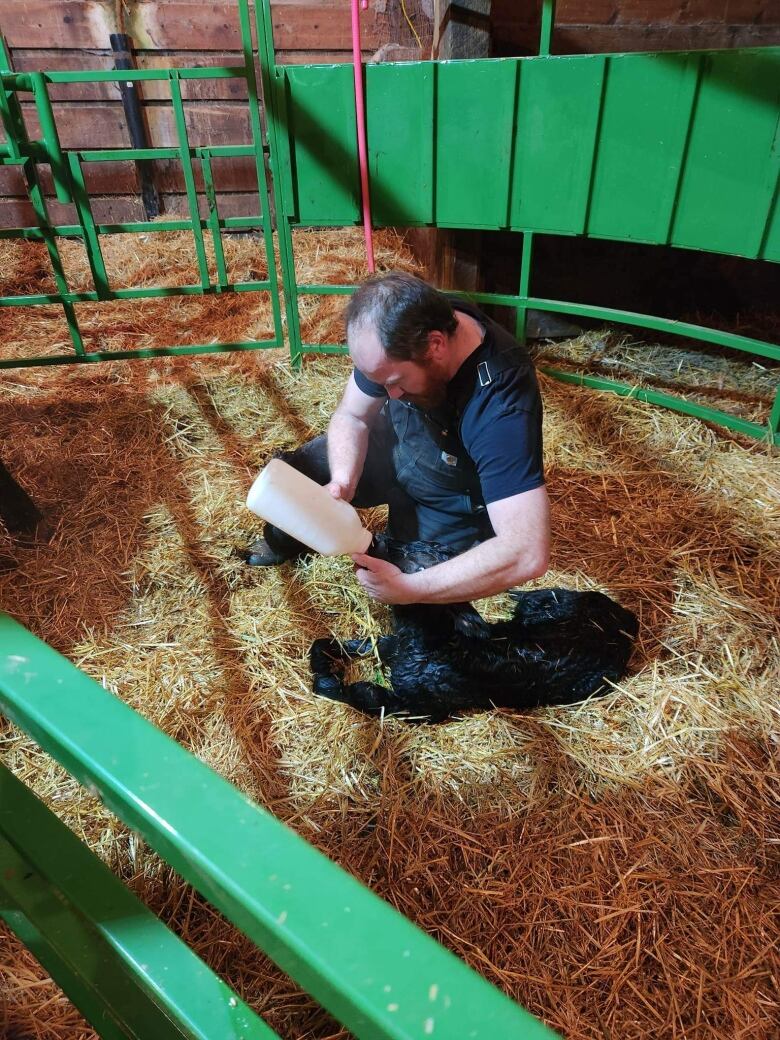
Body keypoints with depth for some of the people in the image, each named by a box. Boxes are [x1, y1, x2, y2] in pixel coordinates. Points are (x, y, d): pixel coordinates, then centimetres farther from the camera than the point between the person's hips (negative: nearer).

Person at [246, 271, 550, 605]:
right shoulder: (396, 333, -22)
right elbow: (352, 417, -7)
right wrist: (342, 482, -28)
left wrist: (411, 589, -41)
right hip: (396, 446, 5)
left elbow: (528, 554, -44)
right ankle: (286, 542, 32)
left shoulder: (503, 406, -40)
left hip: (453, 505, -4)